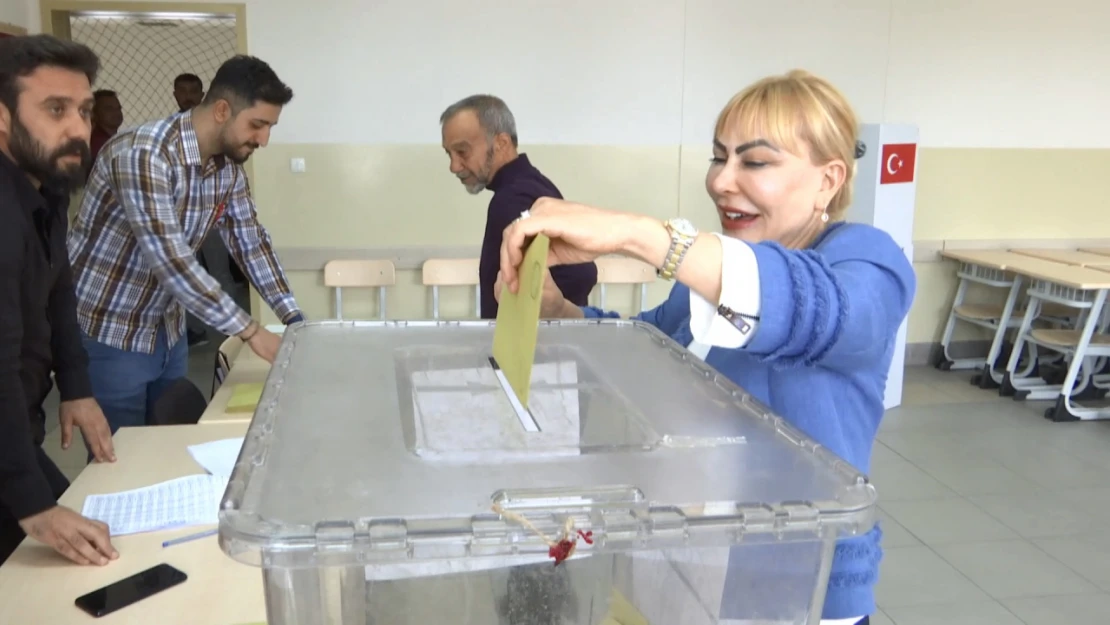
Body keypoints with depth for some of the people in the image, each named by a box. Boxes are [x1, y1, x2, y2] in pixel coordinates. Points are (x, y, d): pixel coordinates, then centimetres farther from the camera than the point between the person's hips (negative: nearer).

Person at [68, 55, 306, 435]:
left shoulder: (229, 166, -3)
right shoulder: (143, 154, -28)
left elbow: (251, 243, 4)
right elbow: (170, 260, -33)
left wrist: (294, 320, -5)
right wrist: (250, 331, -30)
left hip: (168, 332, 7)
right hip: (107, 334, -7)